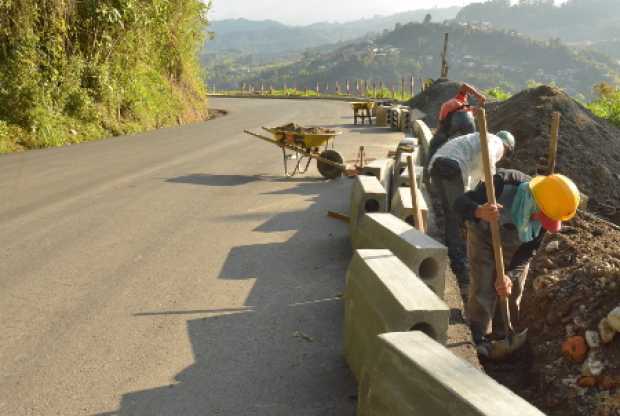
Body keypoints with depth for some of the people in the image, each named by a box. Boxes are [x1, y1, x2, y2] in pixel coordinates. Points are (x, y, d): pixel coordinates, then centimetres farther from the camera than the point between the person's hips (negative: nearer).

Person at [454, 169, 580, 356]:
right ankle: (478, 337, 10)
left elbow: (527, 252, -19)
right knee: (483, 288, -7)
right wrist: (480, 212, -59)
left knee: (513, 291, 9)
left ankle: (502, 333, 31)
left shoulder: (544, 216, -28)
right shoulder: (503, 183, -40)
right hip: (483, 235, -3)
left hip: (515, 244, 3)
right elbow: (460, 203, -36)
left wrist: (510, 276, -34)